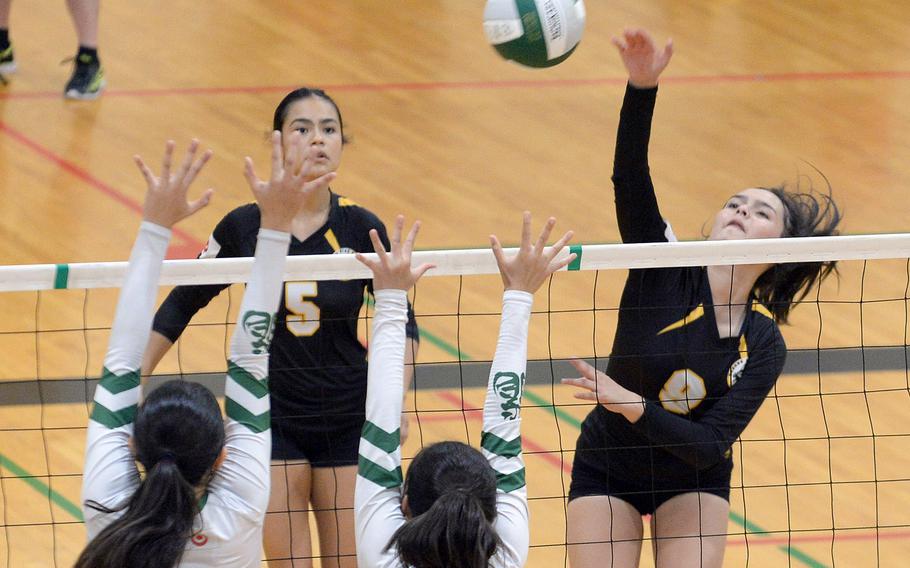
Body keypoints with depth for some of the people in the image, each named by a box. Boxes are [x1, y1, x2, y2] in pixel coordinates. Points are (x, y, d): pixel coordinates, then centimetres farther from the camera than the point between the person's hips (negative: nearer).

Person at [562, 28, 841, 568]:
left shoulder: (764, 346, -15)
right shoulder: (666, 271, -18)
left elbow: (710, 446, -22)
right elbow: (629, 178, -34)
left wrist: (635, 406, -37)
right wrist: (641, 87, -49)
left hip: (693, 482, 1)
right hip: (606, 474, -1)